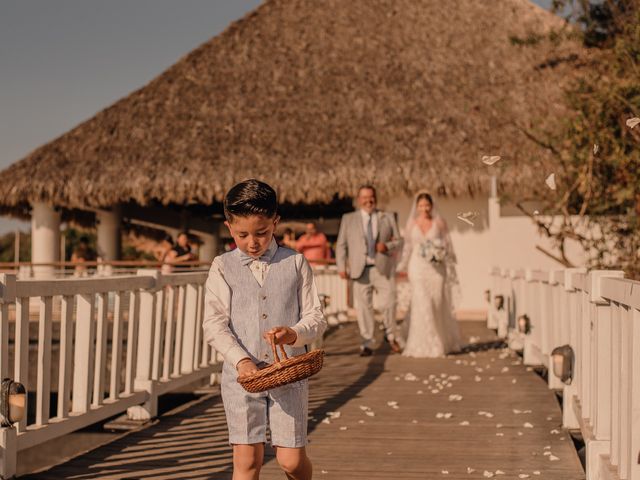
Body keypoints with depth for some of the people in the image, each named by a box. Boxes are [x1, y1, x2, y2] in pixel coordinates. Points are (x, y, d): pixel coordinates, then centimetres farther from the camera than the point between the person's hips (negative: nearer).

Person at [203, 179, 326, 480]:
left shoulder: (295, 263, 3)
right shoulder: (223, 268, 3)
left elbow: (316, 319, 2)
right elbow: (214, 325, -3)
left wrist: (294, 334, -19)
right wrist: (241, 360, -18)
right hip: (242, 374, 0)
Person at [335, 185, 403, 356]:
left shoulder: (388, 218, 12)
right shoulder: (348, 219, 11)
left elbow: (399, 241, 11)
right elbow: (341, 245, 7)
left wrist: (387, 246, -10)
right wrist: (341, 266, -4)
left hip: (384, 268, 0)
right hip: (361, 270, 0)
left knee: (389, 303, -6)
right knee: (364, 307, -1)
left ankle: (391, 336, 19)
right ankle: (367, 344, 8)